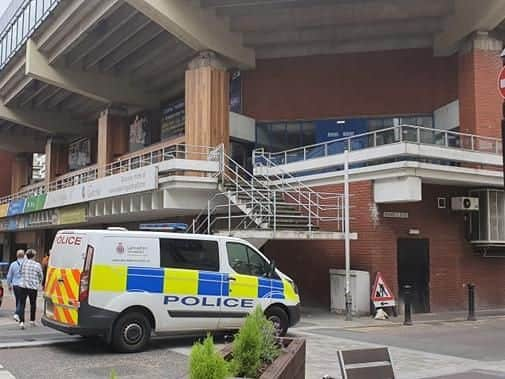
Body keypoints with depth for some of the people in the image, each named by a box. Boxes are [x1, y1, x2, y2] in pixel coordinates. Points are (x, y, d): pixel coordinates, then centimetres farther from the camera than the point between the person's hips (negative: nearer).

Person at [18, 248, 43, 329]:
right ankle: (32, 320, 26)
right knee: (33, 304, 16)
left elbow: (20, 272, 11)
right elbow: (41, 276, 5)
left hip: (23, 286, 1)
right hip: (33, 287, -1)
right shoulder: (37, 265, -6)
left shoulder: (23, 262, -2)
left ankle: (21, 321, -10)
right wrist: (39, 283, 24)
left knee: (22, 304, 3)